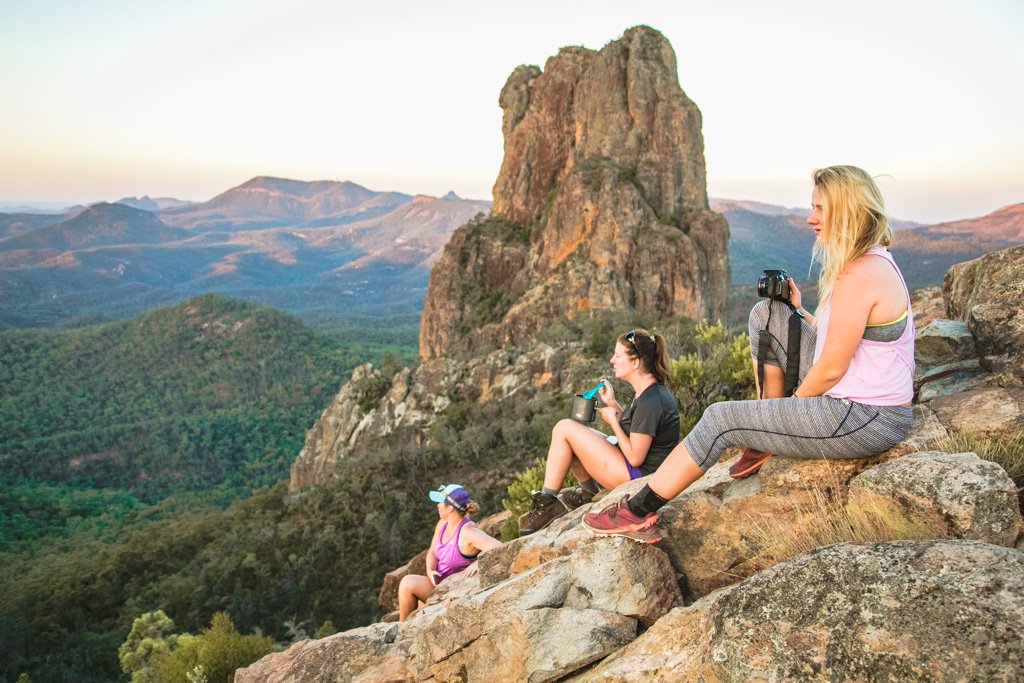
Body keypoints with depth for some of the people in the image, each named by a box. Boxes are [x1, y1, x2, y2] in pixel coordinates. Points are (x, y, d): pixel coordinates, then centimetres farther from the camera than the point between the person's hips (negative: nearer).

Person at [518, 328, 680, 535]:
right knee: (569, 436, 10)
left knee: (564, 429, -11)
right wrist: (612, 403, 2)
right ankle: (587, 492, 14)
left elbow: (635, 457, -23)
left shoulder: (650, 402, -24)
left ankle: (547, 503, -2)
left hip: (637, 476, -10)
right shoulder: (650, 391, 6)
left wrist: (613, 421, -12)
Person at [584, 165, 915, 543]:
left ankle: (637, 512, 5)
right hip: (857, 401, 10)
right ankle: (767, 437, 18)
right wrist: (798, 312, 5)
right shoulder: (871, 262, 9)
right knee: (766, 314, 11)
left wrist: (795, 400, -3)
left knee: (720, 418, -8)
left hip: (865, 421, -10)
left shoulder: (860, 275, -23)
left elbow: (830, 370, -21)